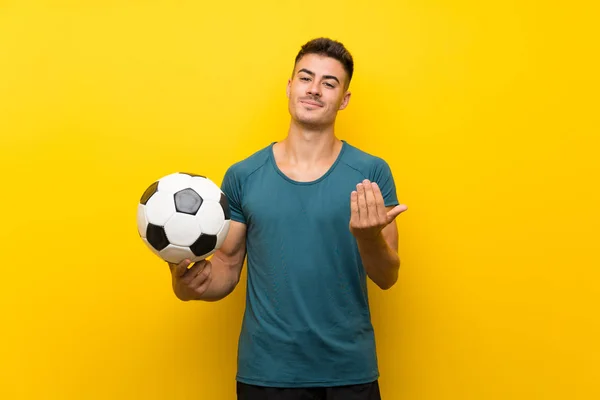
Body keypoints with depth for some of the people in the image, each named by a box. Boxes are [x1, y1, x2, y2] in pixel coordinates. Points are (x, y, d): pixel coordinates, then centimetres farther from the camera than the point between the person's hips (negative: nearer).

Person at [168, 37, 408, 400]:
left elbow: (388, 278, -4)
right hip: (265, 370, 1)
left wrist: (369, 236, -24)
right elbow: (227, 267, 6)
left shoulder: (372, 173, -4)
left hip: (350, 371, 0)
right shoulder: (242, 176, -1)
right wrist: (191, 284, -15)